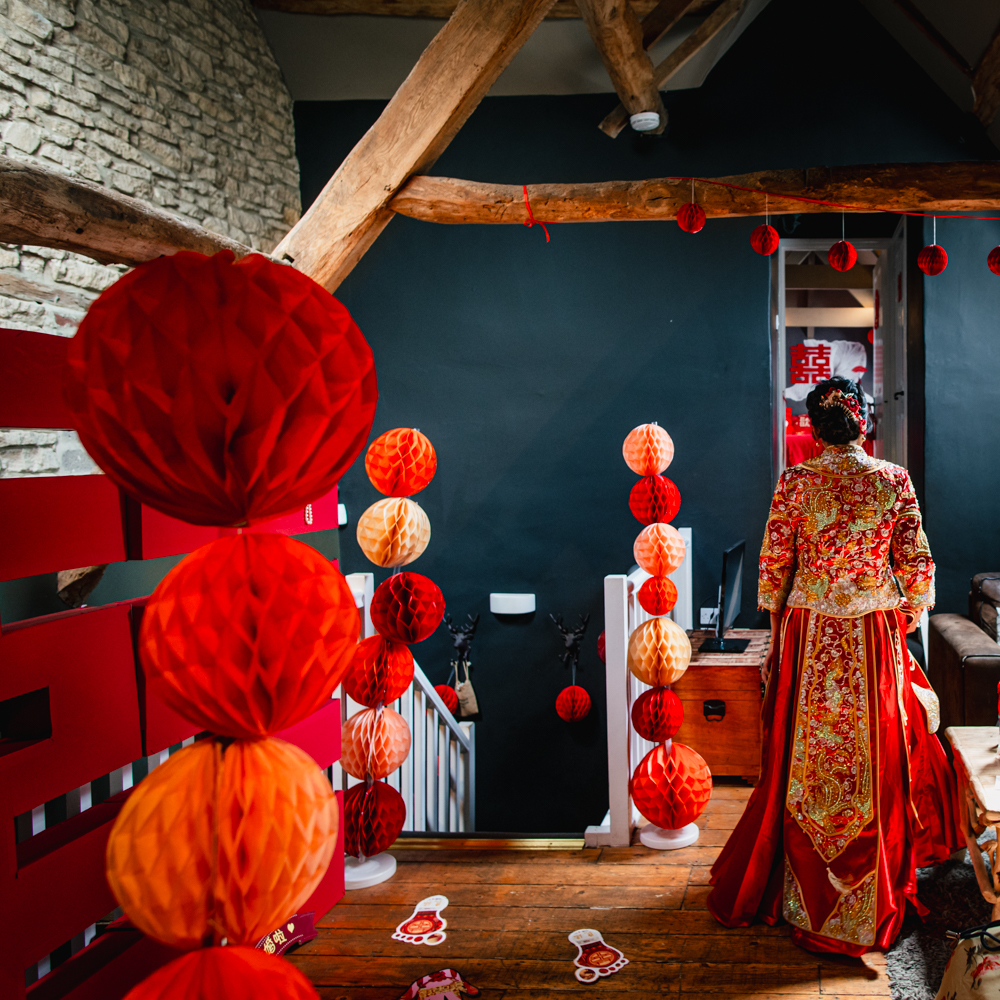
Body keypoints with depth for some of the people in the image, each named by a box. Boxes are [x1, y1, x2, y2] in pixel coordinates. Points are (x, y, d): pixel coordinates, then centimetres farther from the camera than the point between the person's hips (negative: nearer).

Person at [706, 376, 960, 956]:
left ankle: (809, 896, 23)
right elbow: (916, 561, -1)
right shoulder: (896, 481, -4)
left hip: (810, 637, 0)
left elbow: (773, 561, -4)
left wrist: (777, 617, 8)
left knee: (806, 758, 10)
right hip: (876, 636, 1)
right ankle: (873, 900, 25)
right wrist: (906, 616, 12)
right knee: (877, 756, 12)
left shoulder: (797, 482, -8)